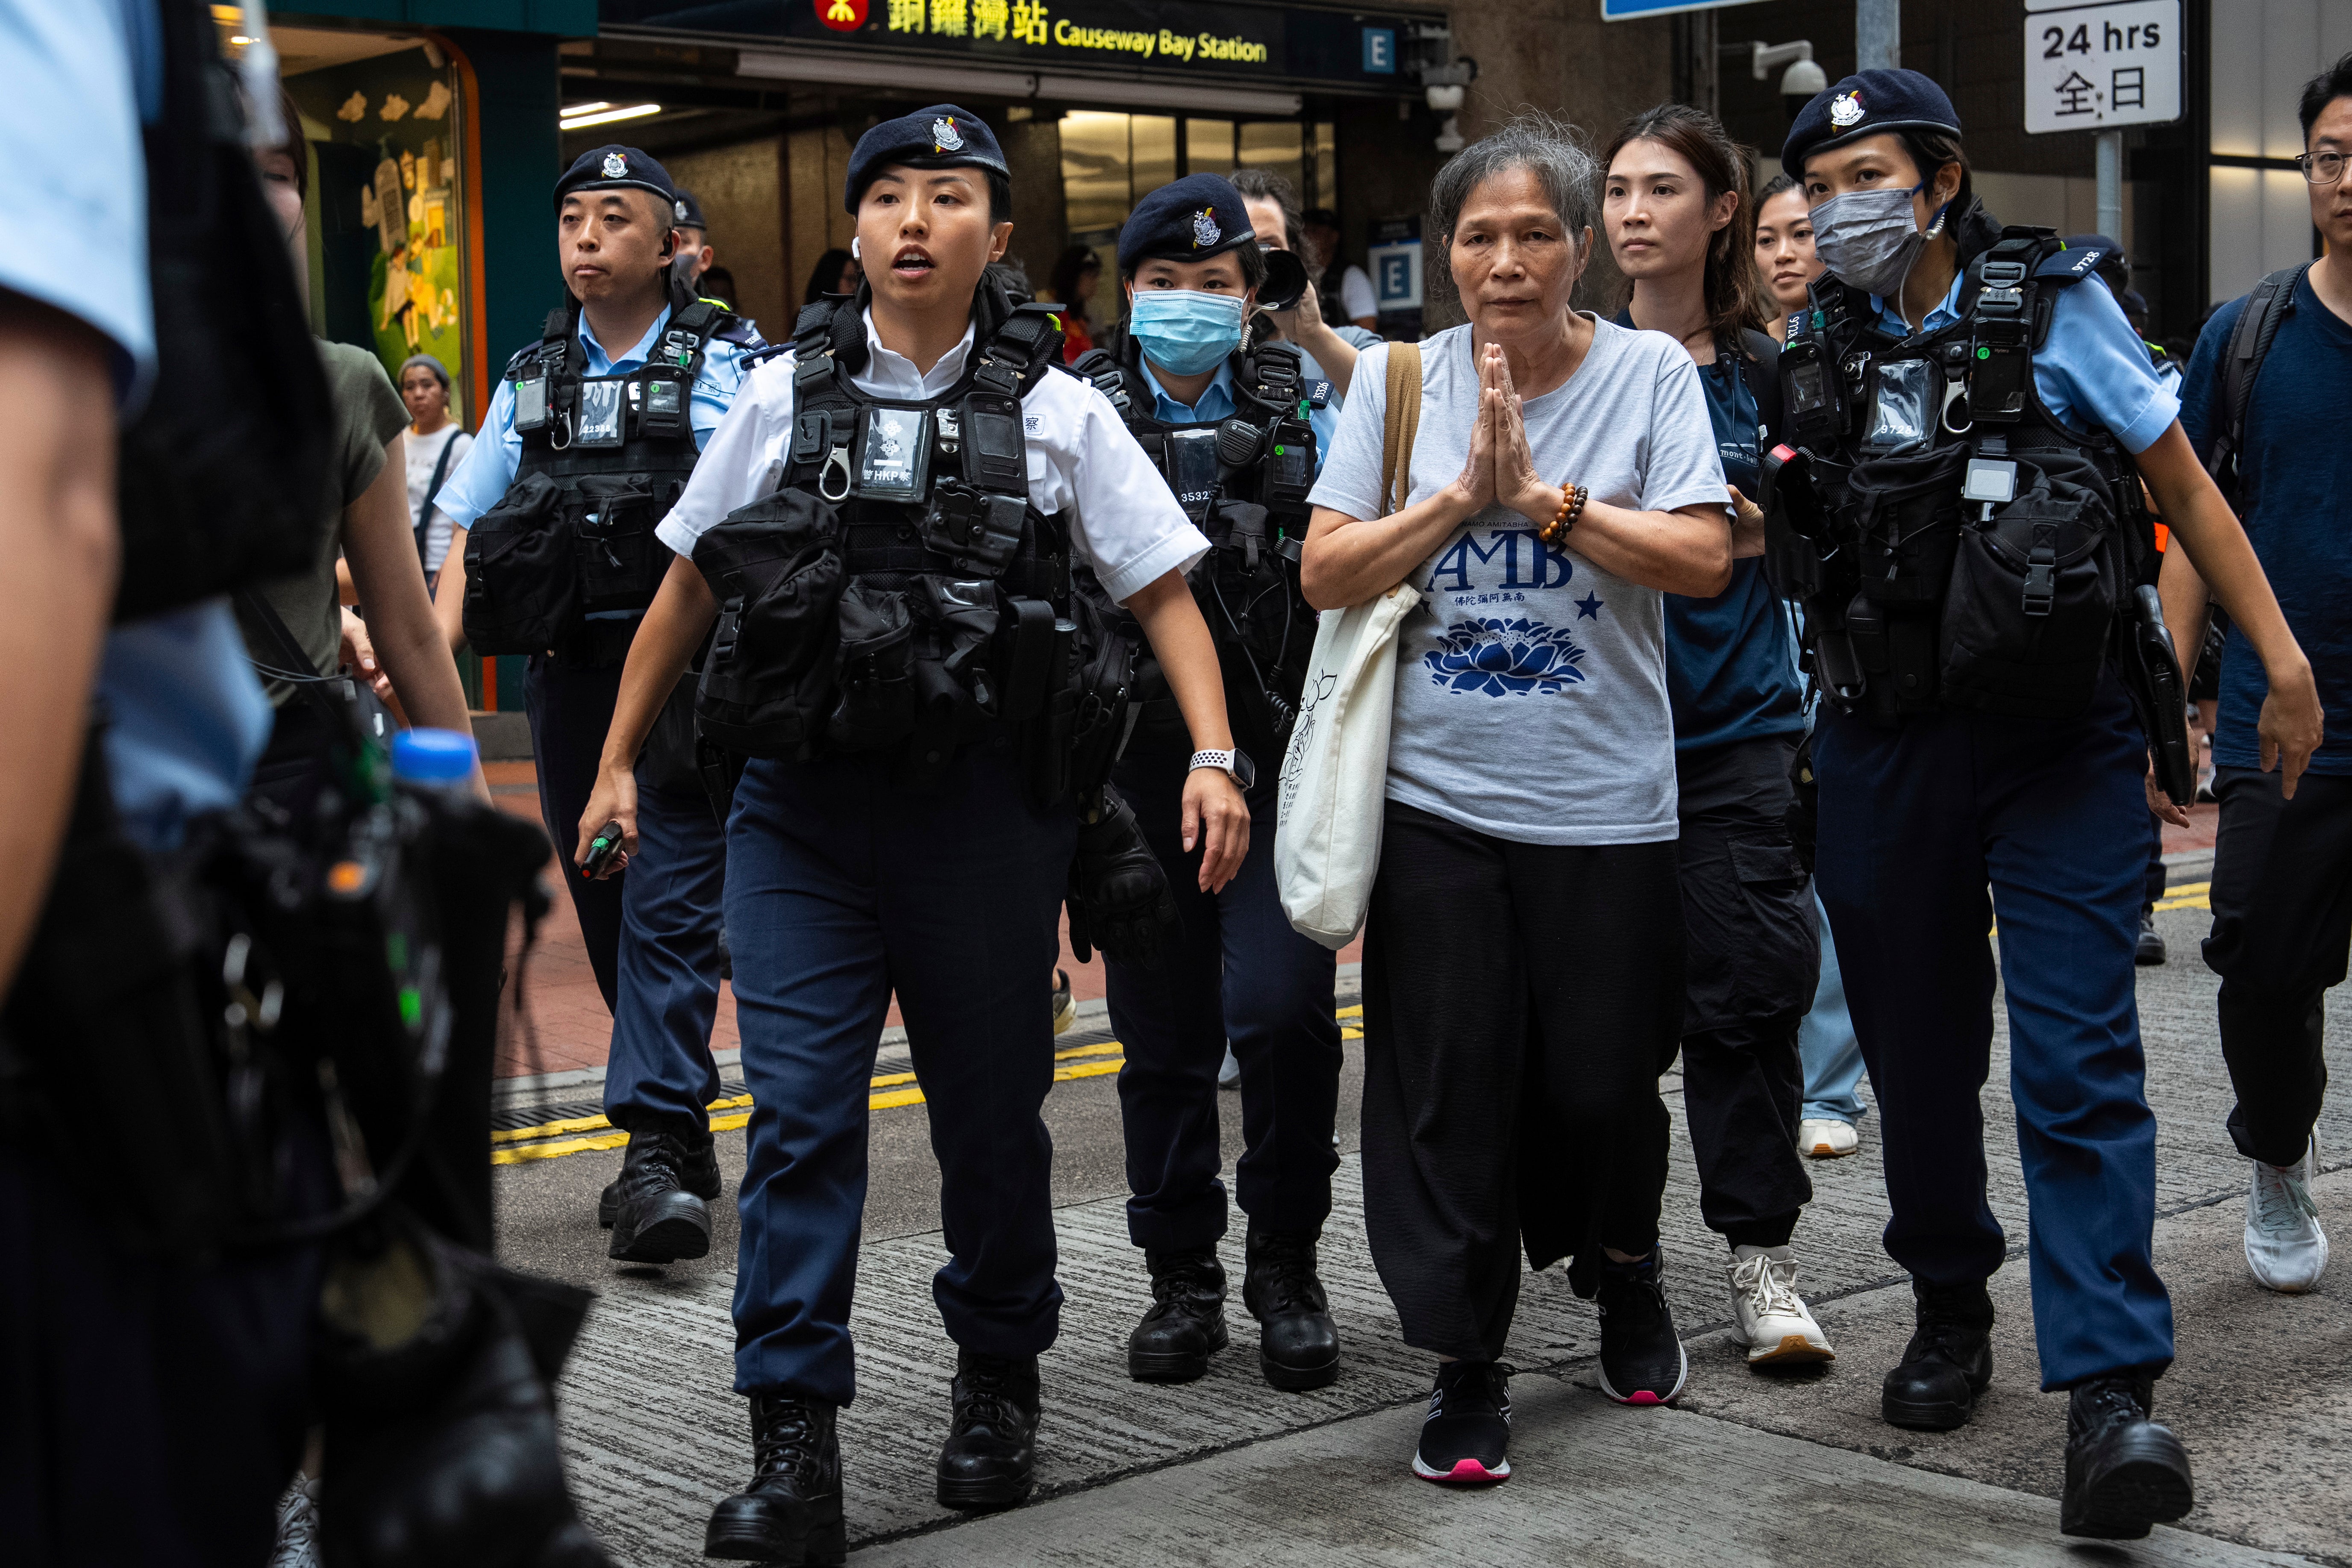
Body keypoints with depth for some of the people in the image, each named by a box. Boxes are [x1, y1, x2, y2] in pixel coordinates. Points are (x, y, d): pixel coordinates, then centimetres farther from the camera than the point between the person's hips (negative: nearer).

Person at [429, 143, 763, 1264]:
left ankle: (659, 1150, -13)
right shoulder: (533, 375, 15)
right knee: (606, 909, 10)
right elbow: (467, 525, 15)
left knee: (672, 906, -11)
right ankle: (678, 1127, 22)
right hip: (568, 668, 5)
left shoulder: (730, 366, 1)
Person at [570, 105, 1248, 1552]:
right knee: (799, 1109, -6)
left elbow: (1163, 592, 2)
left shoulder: (1056, 409, 4)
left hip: (984, 809, 0)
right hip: (802, 800, 1)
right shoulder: (782, 397, 8)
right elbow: (688, 590, 15)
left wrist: (1214, 754, -11)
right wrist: (619, 762, 14)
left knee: (992, 1108, 11)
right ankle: (795, 1445, -3)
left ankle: (999, 1380, 32)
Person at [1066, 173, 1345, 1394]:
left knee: (1281, 1006, -13)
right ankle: (1182, 1278, 21)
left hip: (1272, 757, -1)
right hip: (1138, 765, 1)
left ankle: (1285, 1260, 6)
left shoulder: (1296, 421, 6)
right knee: (1161, 1031, 7)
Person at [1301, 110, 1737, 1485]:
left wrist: (1541, 494, -16)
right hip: (1437, 800, 1)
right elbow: (1325, 575, -2)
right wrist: (1460, 495, -12)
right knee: (1447, 1096, 3)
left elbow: (1704, 559, -12)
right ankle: (1467, 1369, 18)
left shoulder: (1650, 372, -1)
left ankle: (1627, 1281, 40)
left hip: (1606, 803, -1)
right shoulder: (1397, 381, 4)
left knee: (1602, 1085, 9)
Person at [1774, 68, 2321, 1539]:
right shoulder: (1819, 348, 7)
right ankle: (1953, 1311, 30)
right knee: (1918, 1052, 12)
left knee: (2079, 1061, -10)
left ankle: (2112, 1388, -10)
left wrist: (2284, 660, -1)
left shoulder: (2053, 306, -2)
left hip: (2059, 739, -4)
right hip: (1887, 750, 4)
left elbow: (2184, 485, 2)